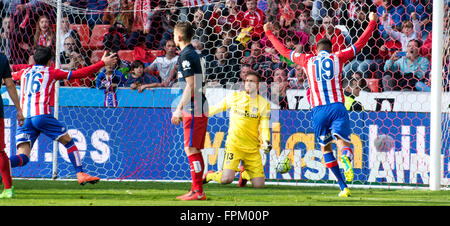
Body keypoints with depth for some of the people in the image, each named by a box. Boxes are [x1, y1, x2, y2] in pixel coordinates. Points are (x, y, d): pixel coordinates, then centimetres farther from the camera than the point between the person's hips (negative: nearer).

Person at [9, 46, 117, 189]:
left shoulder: (24, 72, 22)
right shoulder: (51, 72, 11)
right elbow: (79, 74, 12)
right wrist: (103, 63, 19)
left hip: (23, 117, 4)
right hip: (41, 114, -4)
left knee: (22, 157, -3)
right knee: (68, 141, 14)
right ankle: (80, 174, 6)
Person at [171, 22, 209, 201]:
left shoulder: (186, 56, -12)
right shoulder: (195, 54, 17)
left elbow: (190, 86, -18)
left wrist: (179, 109, -17)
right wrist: (181, 109, 26)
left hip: (194, 109, -10)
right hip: (200, 107, 10)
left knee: (191, 149, -10)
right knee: (196, 150, 12)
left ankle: (198, 191, -13)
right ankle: (197, 190, 15)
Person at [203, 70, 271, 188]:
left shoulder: (263, 103, 6)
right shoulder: (234, 97, 5)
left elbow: (264, 127, 4)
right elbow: (216, 108, 18)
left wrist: (266, 141, -14)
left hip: (252, 148, 2)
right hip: (233, 144, -2)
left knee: (259, 185, -3)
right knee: (226, 179, -23)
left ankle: (244, 173, 32)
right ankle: (209, 175, 12)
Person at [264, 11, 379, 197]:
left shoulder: (308, 60, 13)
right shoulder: (338, 57, 12)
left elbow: (284, 51, 24)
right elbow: (360, 43, 18)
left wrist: (269, 33, 37)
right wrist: (372, 22, 29)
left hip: (319, 110, 1)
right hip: (337, 106, -1)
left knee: (325, 147, 14)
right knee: (342, 141, -10)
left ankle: (343, 187, 7)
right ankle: (346, 158, -48)